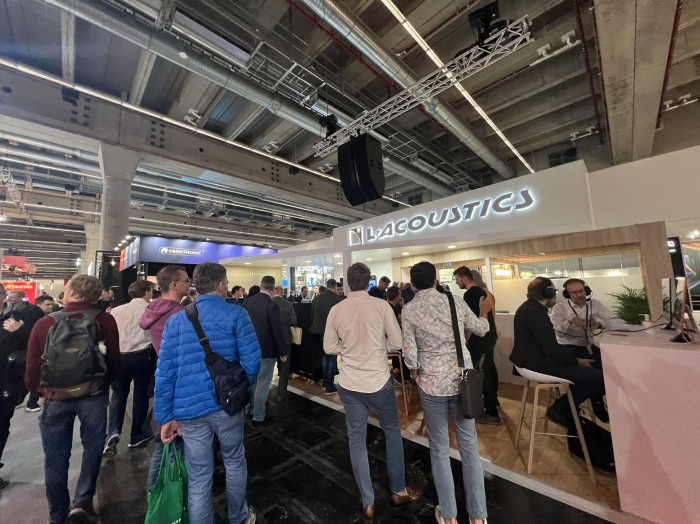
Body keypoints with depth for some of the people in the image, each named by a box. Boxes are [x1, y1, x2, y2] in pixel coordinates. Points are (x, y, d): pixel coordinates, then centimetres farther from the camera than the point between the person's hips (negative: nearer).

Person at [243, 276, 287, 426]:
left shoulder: (247, 301, -2)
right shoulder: (272, 305, -21)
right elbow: (277, 330, -19)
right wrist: (283, 351, -8)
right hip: (267, 349, -7)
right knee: (262, 383, 6)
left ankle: (249, 409, 37)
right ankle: (258, 417, 18)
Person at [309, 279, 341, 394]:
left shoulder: (317, 298, -1)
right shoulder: (337, 300, -18)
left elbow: (312, 315, 6)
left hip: (320, 331, 6)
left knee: (325, 355, 21)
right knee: (332, 358, 6)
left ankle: (325, 383, 31)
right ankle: (329, 387, 13)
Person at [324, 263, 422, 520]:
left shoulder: (336, 310, -7)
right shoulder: (381, 305, -13)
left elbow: (329, 347, -1)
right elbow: (397, 342, -9)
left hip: (349, 384, 2)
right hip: (379, 381, -1)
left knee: (356, 440, 18)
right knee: (392, 432, 23)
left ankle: (367, 503, 33)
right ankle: (398, 491, 41)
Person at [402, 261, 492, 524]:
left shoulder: (409, 310, -12)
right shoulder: (456, 302, -4)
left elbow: (410, 353, -14)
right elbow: (481, 330, 13)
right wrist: (483, 313, 33)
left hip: (432, 384, -2)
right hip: (462, 379, 3)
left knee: (439, 449, 16)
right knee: (469, 445, 19)